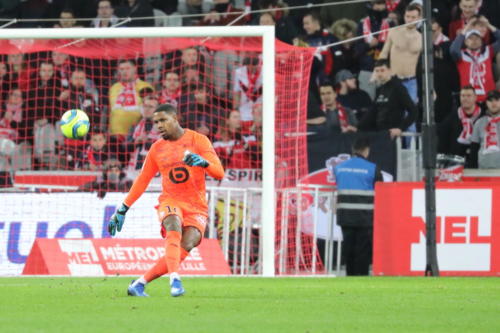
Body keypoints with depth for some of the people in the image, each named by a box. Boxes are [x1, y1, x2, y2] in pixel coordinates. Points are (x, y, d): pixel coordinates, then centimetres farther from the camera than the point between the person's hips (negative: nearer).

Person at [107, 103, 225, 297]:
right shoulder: (157, 149, 11)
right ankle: (175, 280, -47)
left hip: (197, 207, -1)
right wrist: (122, 210, 16)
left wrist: (203, 162, -30)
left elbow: (219, 172, -8)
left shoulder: (198, 140, 0)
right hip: (170, 201, 1)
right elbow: (142, 181, 19)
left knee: (186, 245, -23)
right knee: (174, 227, -33)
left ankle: (140, 283, -17)